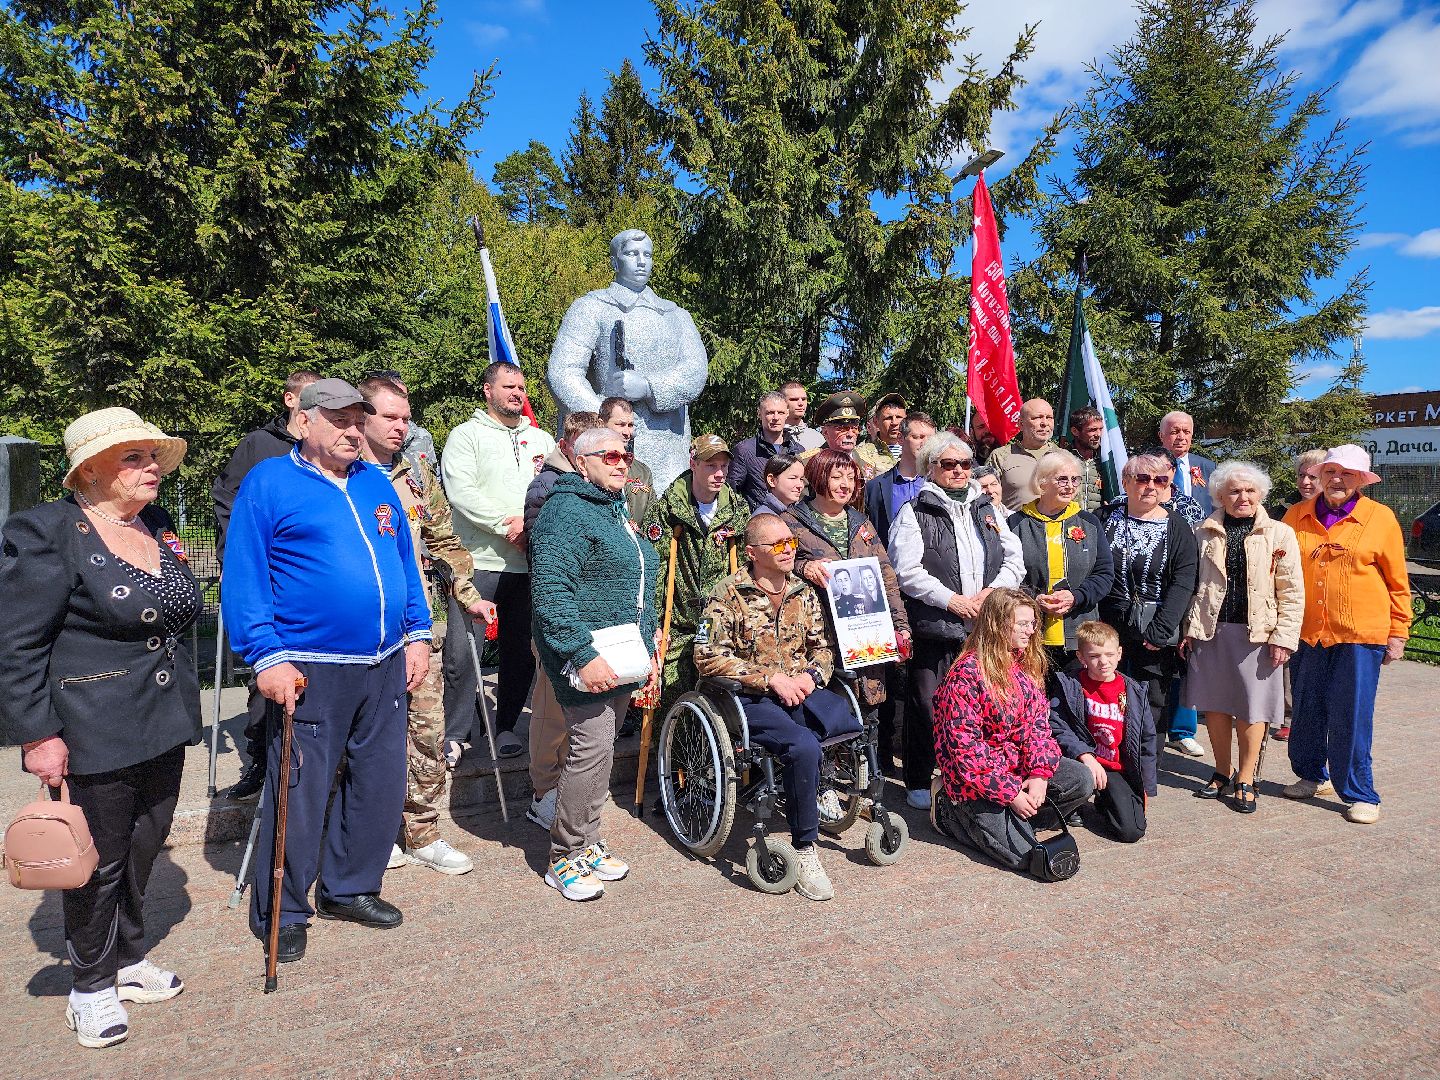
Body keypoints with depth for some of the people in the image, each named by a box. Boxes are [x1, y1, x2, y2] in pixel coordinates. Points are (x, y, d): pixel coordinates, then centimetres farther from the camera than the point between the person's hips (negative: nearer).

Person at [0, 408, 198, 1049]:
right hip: (100, 734, -6)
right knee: (102, 861, 8)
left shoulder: (159, 528, 8)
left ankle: (129, 958, 38)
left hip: (165, 726, 7)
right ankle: (91, 985, 29)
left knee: (144, 848, 18)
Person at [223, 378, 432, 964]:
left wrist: (416, 635, 10)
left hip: (385, 667, 6)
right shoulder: (268, 483, -2)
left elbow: (405, 561, 17)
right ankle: (282, 912, 24)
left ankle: (349, 889, 33)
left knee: (381, 786, 13)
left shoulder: (376, 483, 13)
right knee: (300, 795, 3)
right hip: (311, 671, -5)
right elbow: (244, 579, -7)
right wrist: (269, 658, -14)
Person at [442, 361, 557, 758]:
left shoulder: (542, 440, 18)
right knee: (464, 652, -5)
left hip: (528, 564, 5)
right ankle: (456, 732, 10)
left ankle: (506, 727, 24)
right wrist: (507, 524, -15)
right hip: (478, 562, -4)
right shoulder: (467, 435, 4)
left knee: (523, 651, 10)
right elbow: (460, 492, -10)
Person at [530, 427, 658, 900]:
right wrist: (583, 655, -25)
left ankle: (587, 843, 28)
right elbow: (551, 591, -22)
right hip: (587, 656, -9)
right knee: (592, 747, -10)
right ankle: (565, 858, 7)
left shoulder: (618, 511, 18)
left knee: (601, 748, 15)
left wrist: (649, 645, 22)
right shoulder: (566, 511, -12)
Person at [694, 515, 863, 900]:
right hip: (750, 698, -5)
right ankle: (805, 851, -16)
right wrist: (770, 678, -17)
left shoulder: (803, 591, 11)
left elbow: (824, 646, 16)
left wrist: (812, 674, -8)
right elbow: (707, 656, -13)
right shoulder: (728, 593, -6)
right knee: (803, 746, -33)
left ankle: (817, 784, 5)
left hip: (801, 691, 5)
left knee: (858, 722, -24)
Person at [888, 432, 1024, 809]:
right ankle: (919, 782, 16)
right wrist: (952, 600, -15)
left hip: (985, 628, 5)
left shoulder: (989, 510, 16)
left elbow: (1015, 561, 11)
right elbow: (907, 570, -11)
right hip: (934, 627, -4)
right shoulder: (915, 512, 0)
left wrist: (990, 593, -7)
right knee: (926, 706, 1)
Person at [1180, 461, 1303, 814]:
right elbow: (1192, 584, 11)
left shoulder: (1279, 534, 1)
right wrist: (1188, 628, 6)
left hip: (1256, 633, -2)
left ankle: (1245, 780, 18)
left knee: (1252, 708, 4)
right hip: (1211, 631, 3)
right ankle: (1223, 772, 26)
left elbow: (1292, 592, -1)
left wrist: (1283, 637, -8)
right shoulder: (1206, 534, 8)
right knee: (1215, 704, 9)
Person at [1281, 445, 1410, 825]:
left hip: (1361, 635, -3)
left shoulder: (1380, 518, 0)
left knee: (1351, 717, 0)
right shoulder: (1297, 517, 5)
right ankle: (1312, 776, 31)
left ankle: (1359, 794, 14)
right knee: (1305, 711, 11)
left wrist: (1397, 634, 2)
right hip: (1307, 633, 3)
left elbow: (1397, 581, 4)